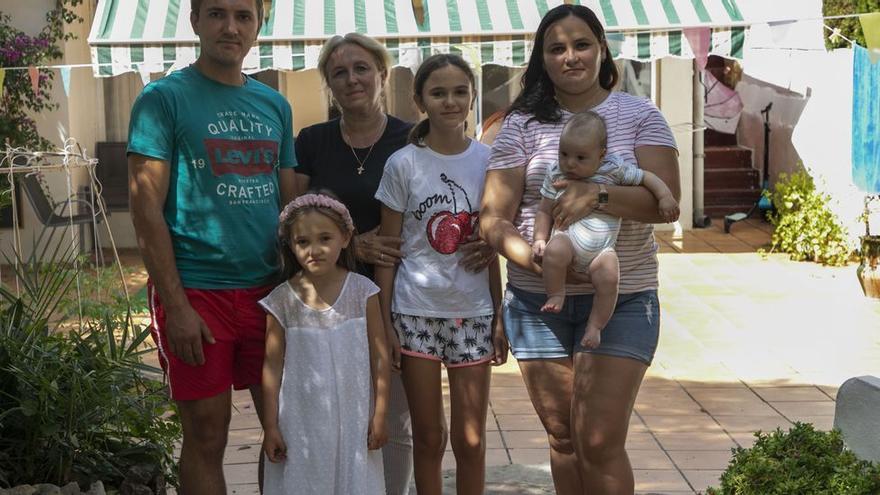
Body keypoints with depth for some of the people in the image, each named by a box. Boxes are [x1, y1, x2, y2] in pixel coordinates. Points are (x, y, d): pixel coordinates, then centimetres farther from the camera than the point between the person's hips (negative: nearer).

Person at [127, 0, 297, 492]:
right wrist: (176, 306, -14)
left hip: (268, 288, 5)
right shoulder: (164, 98, -4)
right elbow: (146, 208, -9)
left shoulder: (275, 105, 11)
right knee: (207, 434, 3)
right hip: (197, 291, -5)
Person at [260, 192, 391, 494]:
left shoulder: (362, 292, -4)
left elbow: (380, 358, -1)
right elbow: (272, 367, 1)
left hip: (353, 420, 0)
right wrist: (270, 426, 1)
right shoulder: (282, 301, -4)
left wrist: (379, 415, -1)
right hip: (301, 422, 0)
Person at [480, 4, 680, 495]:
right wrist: (533, 258, -20)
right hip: (537, 300, 2)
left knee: (600, 442, -7)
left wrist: (598, 193, -26)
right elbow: (494, 218, 0)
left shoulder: (640, 115, 3)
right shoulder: (523, 124, 5)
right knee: (563, 440, 11)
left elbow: (666, 201, -9)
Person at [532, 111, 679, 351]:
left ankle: (595, 326, -7)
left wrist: (665, 197, -3)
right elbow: (544, 211, 9)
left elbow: (646, 178, 10)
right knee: (553, 251, -34)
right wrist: (540, 238, -3)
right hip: (568, 240, 0)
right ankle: (556, 295, -10)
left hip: (601, 249, 0)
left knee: (609, 278, -26)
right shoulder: (555, 173, 4)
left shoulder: (614, 169, 0)